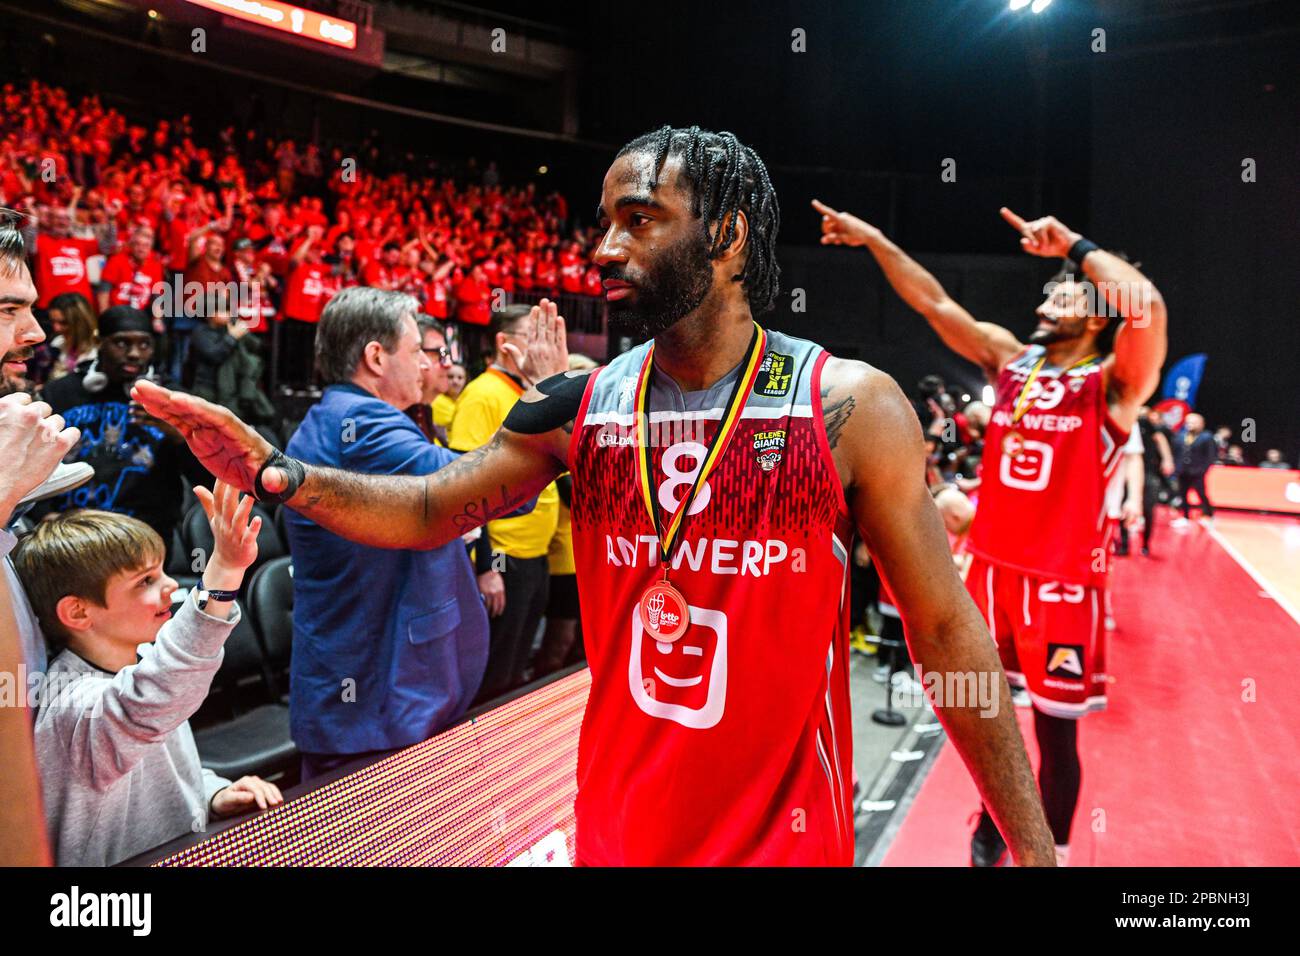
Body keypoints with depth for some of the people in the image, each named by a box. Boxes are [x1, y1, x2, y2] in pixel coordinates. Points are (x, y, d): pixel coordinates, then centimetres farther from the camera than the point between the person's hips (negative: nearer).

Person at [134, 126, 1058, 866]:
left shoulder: (851, 407, -13)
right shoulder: (578, 408, -3)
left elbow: (946, 628, -9)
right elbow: (429, 509, 5)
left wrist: (1033, 846, -7)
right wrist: (278, 473, -11)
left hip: (787, 833, -3)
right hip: (616, 827, 3)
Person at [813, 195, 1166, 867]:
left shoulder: (1113, 383, -8)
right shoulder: (1010, 359, 7)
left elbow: (1147, 305, -27)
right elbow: (935, 303, 6)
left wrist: (1074, 246, -17)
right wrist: (872, 238, 4)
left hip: (1062, 582, -5)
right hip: (990, 566, 5)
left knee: (1056, 730, 6)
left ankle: (1050, 853, 25)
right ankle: (991, 824, 40)